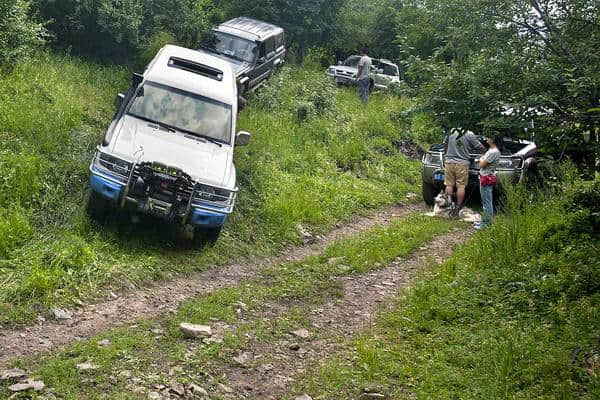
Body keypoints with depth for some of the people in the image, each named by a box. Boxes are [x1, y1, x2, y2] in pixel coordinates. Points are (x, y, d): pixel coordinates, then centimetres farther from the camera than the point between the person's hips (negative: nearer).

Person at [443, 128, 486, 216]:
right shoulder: (470, 135, -6)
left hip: (449, 162, 3)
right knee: (461, 186, 3)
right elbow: (482, 149, -1)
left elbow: (445, 146, 15)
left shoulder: (451, 132, 3)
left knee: (449, 185, 8)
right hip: (462, 163, -3)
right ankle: (458, 207, 5)